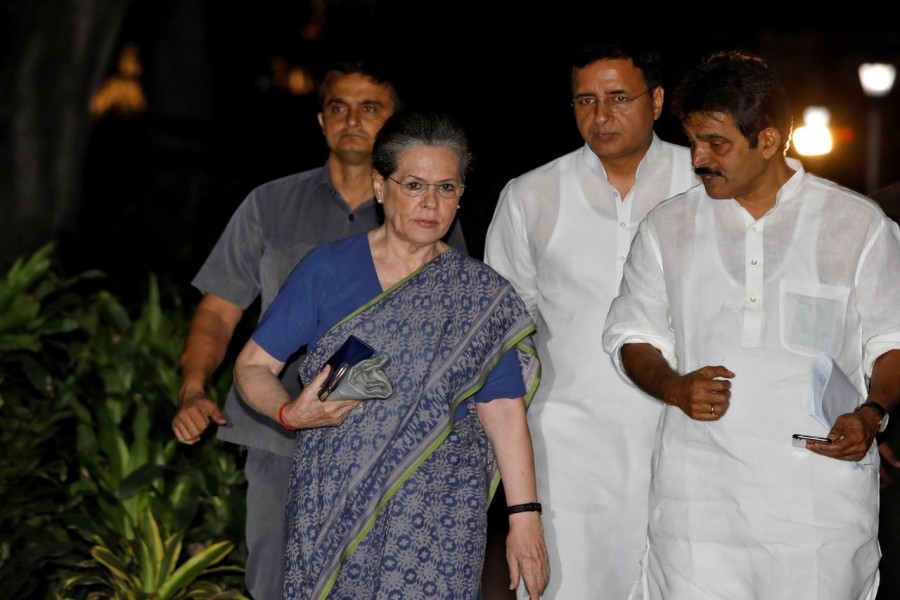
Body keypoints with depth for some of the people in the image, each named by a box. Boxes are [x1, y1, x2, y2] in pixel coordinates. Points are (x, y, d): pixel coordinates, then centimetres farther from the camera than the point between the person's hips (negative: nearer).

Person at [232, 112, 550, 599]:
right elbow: (253, 365, 3)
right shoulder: (325, 271, 1)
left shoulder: (483, 296, 4)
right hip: (331, 510, 0)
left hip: (439, 520, 0)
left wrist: (525, 521, -1)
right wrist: (289, 413, -17)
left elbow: (503, 410, 3)